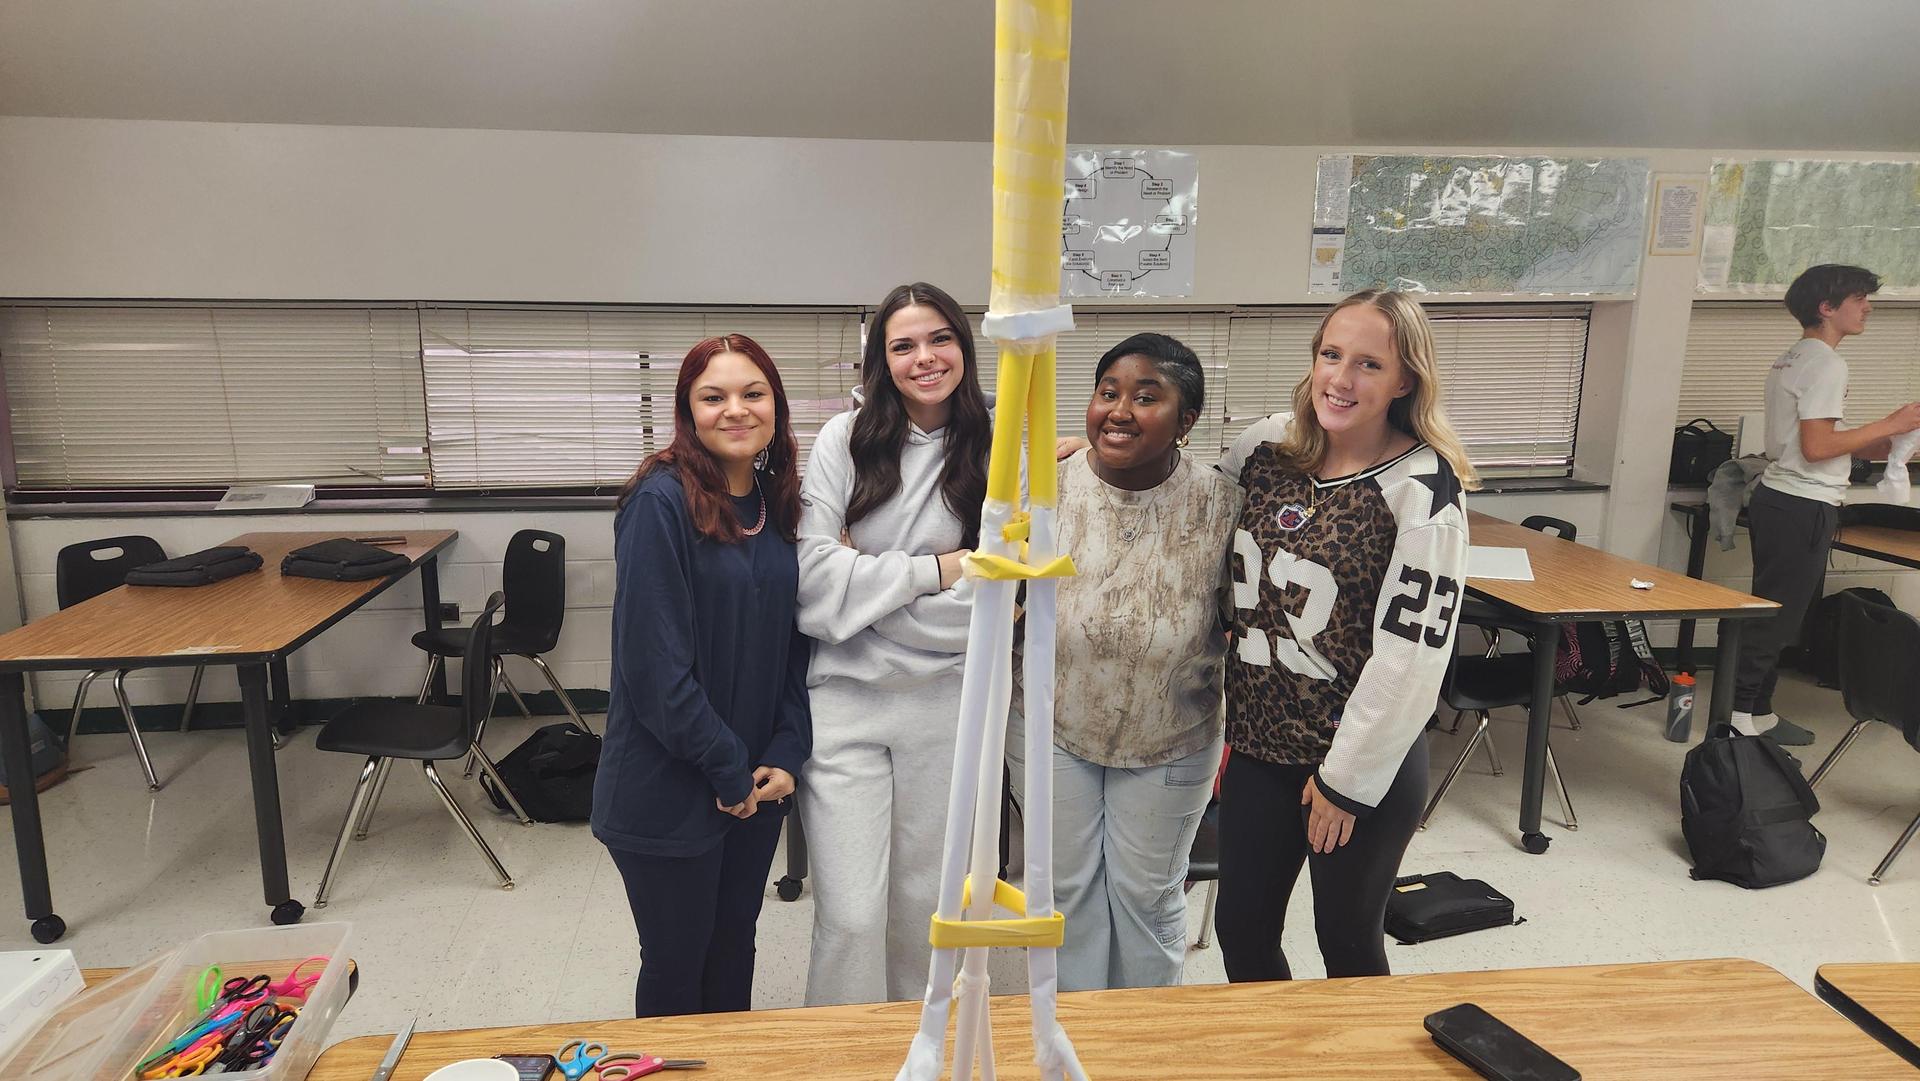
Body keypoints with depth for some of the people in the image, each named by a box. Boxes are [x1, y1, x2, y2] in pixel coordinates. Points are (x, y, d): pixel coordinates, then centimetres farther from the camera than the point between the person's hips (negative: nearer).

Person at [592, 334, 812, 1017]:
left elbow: (794, 638, 7)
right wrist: (728, 769, -15)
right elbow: (654, 659, -21)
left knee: (734, 941, 21)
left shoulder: (778, 503, 4)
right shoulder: (661, 501, -17)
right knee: (678, 961, 11)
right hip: (670, 789, -6)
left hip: (756, 780, 6)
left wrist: (787, 753, -3)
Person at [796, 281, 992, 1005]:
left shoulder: (991, 456, 0)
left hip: (945, 703, 2)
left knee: (924, 903, 16)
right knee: (850, 916, -3)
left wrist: (868, 580, -11)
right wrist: (933, 570, -12)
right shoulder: (846, 438, -3)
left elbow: (985, 603, -6)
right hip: (846, 700, -2)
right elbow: (813, 575, -14)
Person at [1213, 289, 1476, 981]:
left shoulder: (1421, 489, -16)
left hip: (1365, 763, -5)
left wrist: (1347, 779, -13)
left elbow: (1412, 656, -18)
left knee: (1347, 942, 14)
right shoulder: (1270, 445, 0)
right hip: (1259, 744, 5)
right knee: (1241, 931, 17)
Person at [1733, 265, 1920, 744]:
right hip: (1805, 507, -10)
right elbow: (1816, 448, -20)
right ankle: (1739, 714, 1)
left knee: (1775, 612, 14)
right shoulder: (1826, 364, -14)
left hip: (1778, 499, 10)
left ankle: (1757, 712, 20)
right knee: (1778, 616, -4)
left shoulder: (1791, 359, 16)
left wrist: (1876, 444, 16)